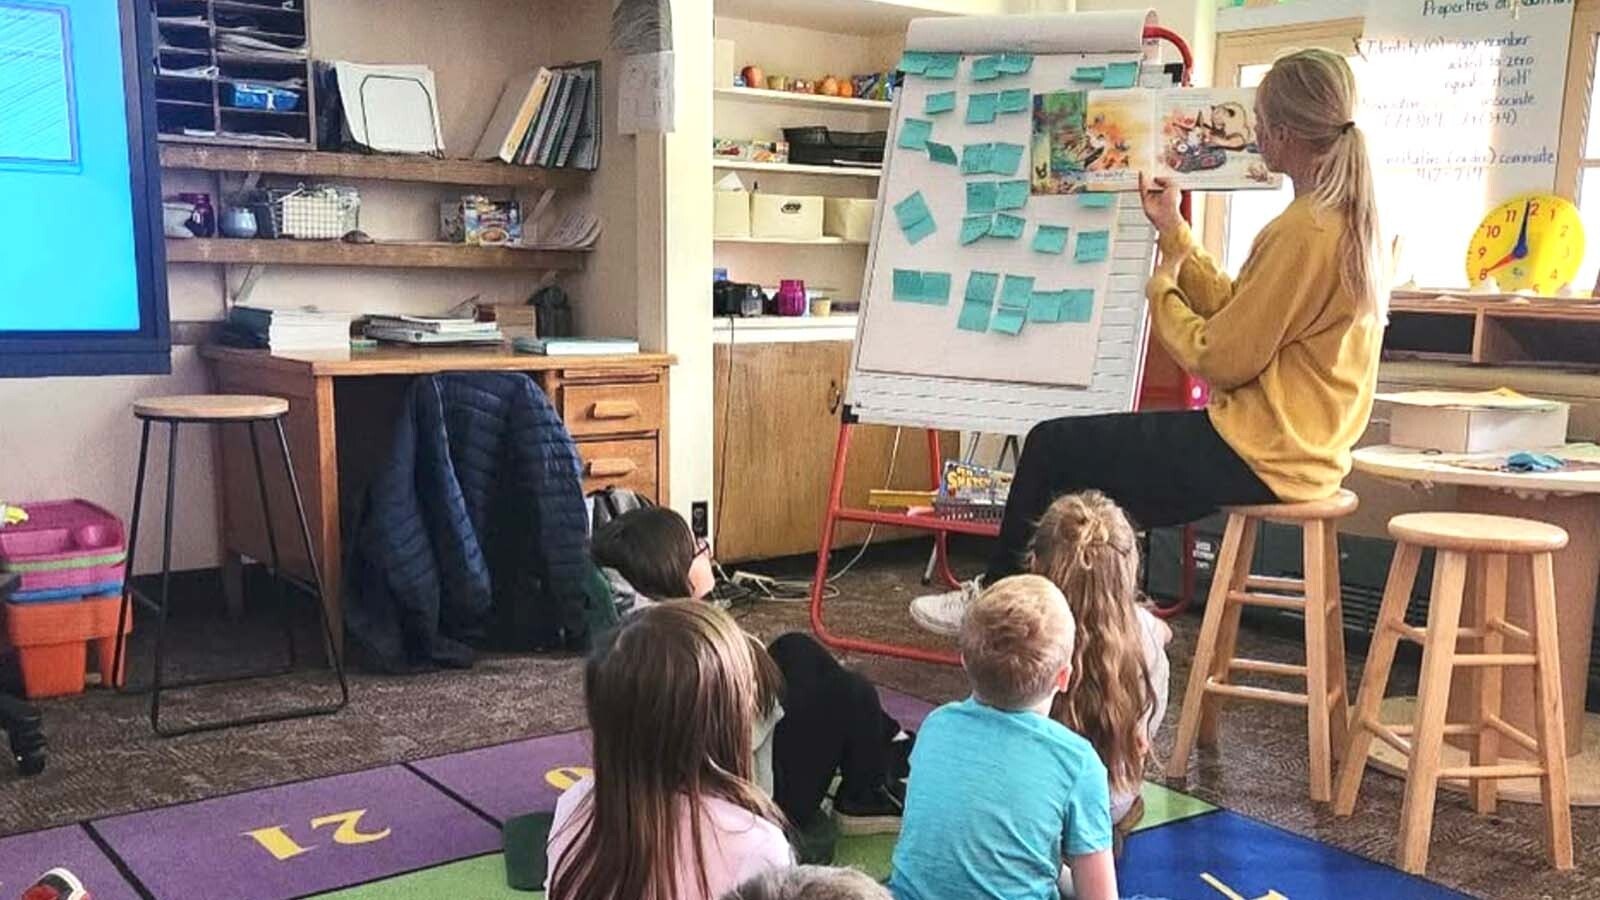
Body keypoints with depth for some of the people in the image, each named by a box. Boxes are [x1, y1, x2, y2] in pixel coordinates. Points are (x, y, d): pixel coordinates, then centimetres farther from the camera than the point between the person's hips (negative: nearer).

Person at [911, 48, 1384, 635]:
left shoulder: (1301, 229, -22)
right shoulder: (1348, 217, 9)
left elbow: (1221, 359, -20)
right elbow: (1235, 310, 11)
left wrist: (1162, 285, -4)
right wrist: (1173, 233, 9)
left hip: (1259, 455, -10)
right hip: (1303, 447, 10)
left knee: (1053, 447, 0)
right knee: (1088, 455, 21)